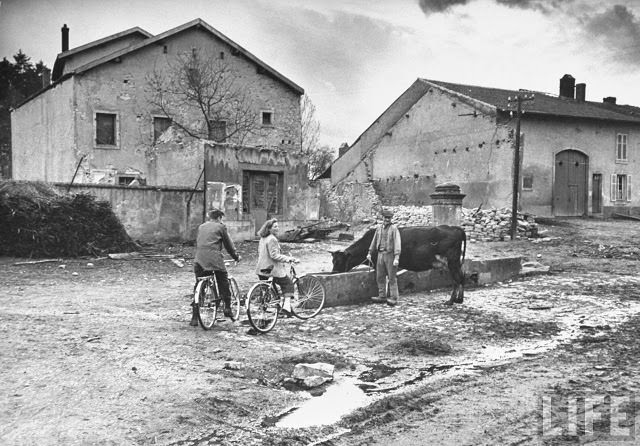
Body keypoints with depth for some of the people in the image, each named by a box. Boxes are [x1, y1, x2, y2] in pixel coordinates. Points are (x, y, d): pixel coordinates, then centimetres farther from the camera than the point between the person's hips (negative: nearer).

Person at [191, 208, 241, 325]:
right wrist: (236, 257, 25)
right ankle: (227, 307, 10)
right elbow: (228, 244, 12)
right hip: (214, 258, -4)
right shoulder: (220, 226, 8)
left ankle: (195, 318, 5)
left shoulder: (201, 227, 22)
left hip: (199, 259, 5)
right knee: (224, 282, 12)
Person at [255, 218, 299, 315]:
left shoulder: (262, 239, 12)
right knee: (288, 283, 5)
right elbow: (274, 255, -22)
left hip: (261, 270, 8)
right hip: (272, 268, -8)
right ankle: (287, 305, -8)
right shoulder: (272, 239, -17)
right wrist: (288, 258, -18)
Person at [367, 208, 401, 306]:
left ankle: (393, 299, 0)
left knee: (392, 278, -3)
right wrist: (370, 253, 19)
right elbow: (374, 241, 19)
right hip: (380, 254, 6)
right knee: (380, 276, 10)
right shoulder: (379, 228, 10)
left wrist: (396, 258, -22)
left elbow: (397, 243, -14)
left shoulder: (394, 228, -7)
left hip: (390, 255, -6)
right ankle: (382, 296, 21)